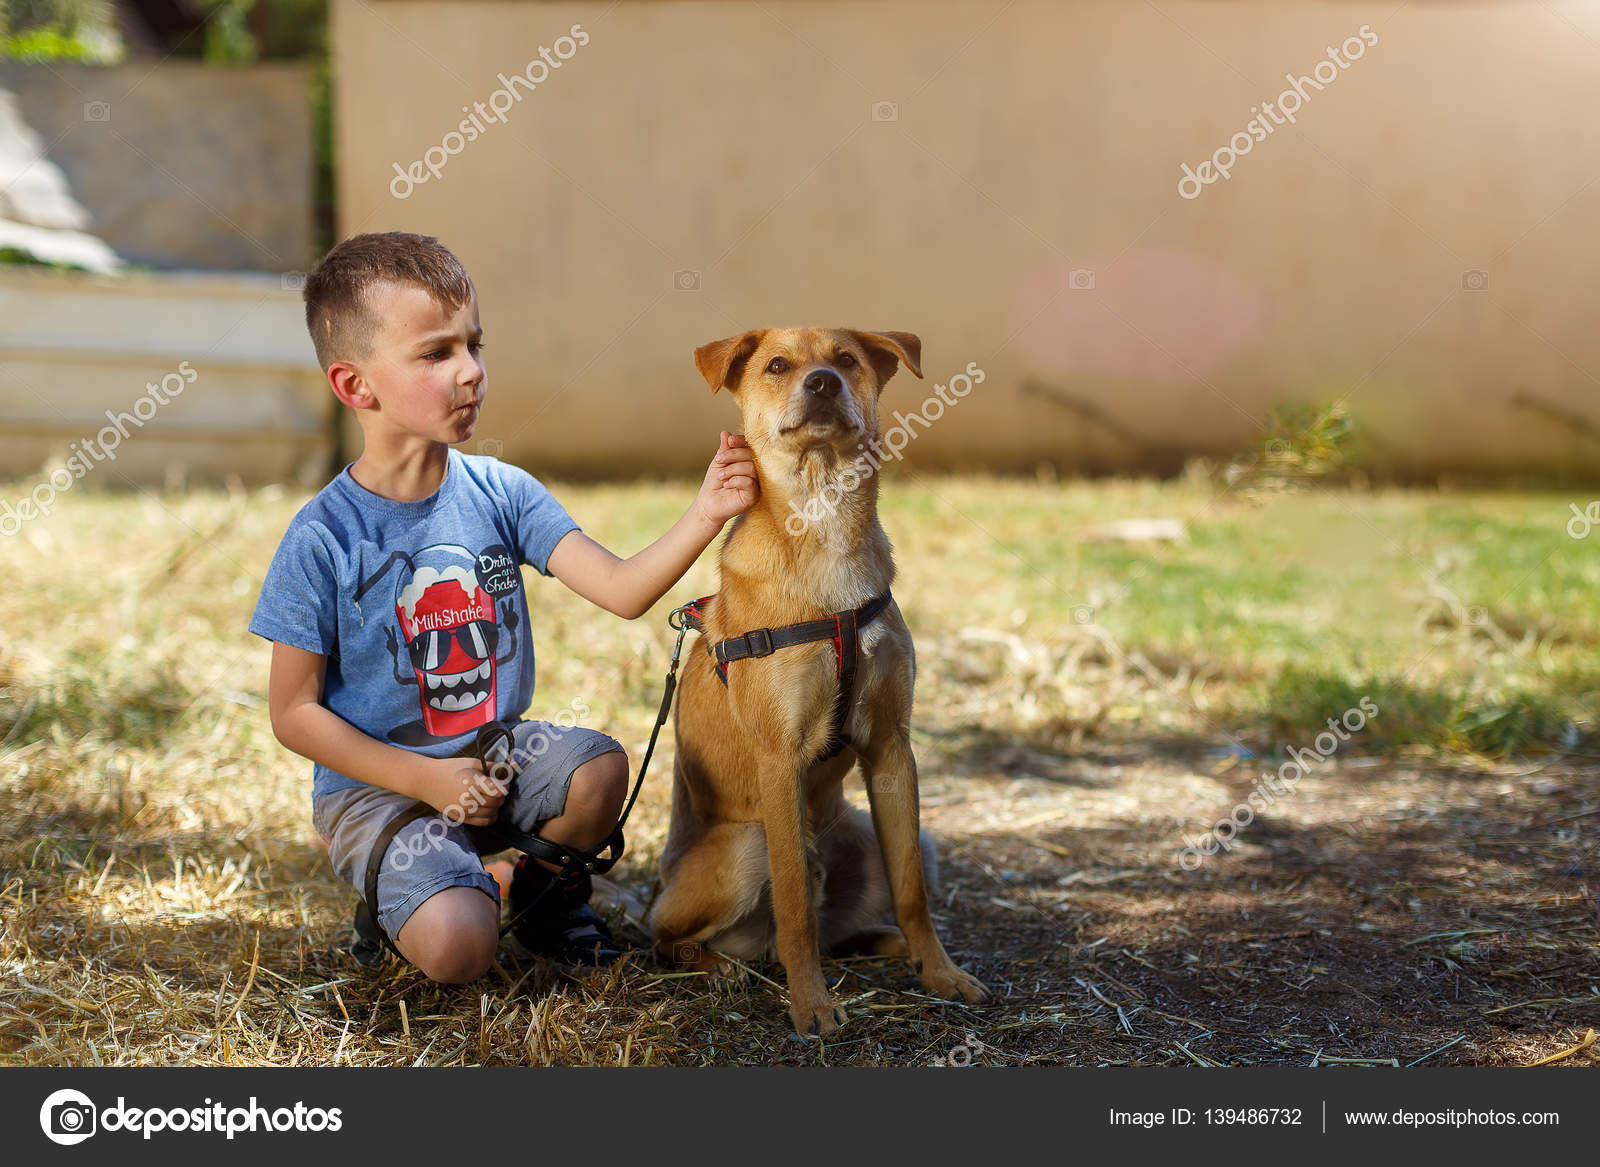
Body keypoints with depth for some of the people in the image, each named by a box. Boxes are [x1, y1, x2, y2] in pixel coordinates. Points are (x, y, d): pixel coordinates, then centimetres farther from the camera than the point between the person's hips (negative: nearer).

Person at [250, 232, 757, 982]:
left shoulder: (500, 493, -4)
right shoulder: (323, 539, -15)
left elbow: (622, 590, -13)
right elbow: (294, 712, -10)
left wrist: (704, 516, -30)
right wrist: (424, 779, -17)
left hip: (497, 751, 4)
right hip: (376, 784, -4)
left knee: (599, 767, -26)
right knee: (457, 950, -26)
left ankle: (550, 889, 6)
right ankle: (397, 894, 11)